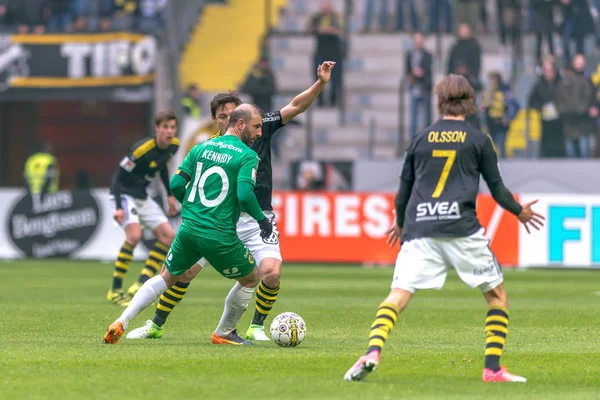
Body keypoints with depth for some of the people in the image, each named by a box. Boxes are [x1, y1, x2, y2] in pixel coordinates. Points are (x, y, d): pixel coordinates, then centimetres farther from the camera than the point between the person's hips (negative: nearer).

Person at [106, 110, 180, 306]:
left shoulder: (173, 146, -3)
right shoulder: (142, 149, -26)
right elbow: (118, 176, -23)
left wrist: (170, 196, 18)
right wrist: (119, 207, -32)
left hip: (142, 197, 8)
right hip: (124, 193, -8)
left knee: (168, 236, -1)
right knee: (134, 234, -27)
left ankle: (141, 284, 1)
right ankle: (115, 291, -20)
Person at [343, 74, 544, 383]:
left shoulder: (421, 139, 14)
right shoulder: (479, 140, 7)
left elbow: (404, 189, 20)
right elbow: (497, 189, 10)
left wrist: (400, 224, 37)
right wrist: (520, 212, 29)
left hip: (420, 230, 2)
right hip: (462, 229, -2)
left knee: (398, 295, -6)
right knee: (496, 295, 13)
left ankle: (373, 352, -31)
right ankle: (492, 367, 3)